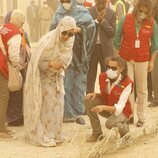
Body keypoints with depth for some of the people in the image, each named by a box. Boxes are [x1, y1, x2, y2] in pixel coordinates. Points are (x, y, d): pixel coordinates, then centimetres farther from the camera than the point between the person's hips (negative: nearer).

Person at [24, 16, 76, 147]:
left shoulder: (69, 41, -9)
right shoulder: (48, 41, -29)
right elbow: (37, 63, -23)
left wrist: (63, 66, -11)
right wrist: (50, 64, -37)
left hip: (56, 77, 6)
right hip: (43, 77, -6)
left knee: (57, 105, 8)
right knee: (46, 106, -5)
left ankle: (54, 134, 20)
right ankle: (42, 136, 5)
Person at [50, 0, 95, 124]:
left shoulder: (82, 13, -2)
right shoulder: (58, 15, 7)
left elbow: (92, 25, -13)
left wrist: (79, 29, -26)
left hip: (77, 55, -2)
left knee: (78, 82, 0)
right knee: (63, 83, 0)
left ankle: (77, 112, 8)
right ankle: (64, 112, 7)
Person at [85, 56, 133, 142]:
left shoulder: (127, 83, -25)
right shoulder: (103, 77, -10)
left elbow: (119, 108, -29)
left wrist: (103, 107, -46)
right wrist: (95, 94, -16)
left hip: (122, 111, -6)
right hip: (107, 107, 6)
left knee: (110, 123, -37)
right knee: (88, 100, -20)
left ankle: (124, 127, 2)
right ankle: (97, 133, -9)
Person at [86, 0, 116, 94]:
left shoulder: (111, 13, -1)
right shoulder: (88, 12, -3)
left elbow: (113, 32, -8)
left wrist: (102, 20, -16)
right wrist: (97, 20, -19)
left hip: (106, 49, 0)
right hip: (91, 48, 0)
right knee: (90, 77, 7)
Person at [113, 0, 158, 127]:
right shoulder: (126, 19, -7)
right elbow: (117, 39, 1)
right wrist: (118, 56, 3)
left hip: (142, 60, 0)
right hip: (125, 59, 0)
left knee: (142, 89, 6)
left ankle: (141, 117, 15)